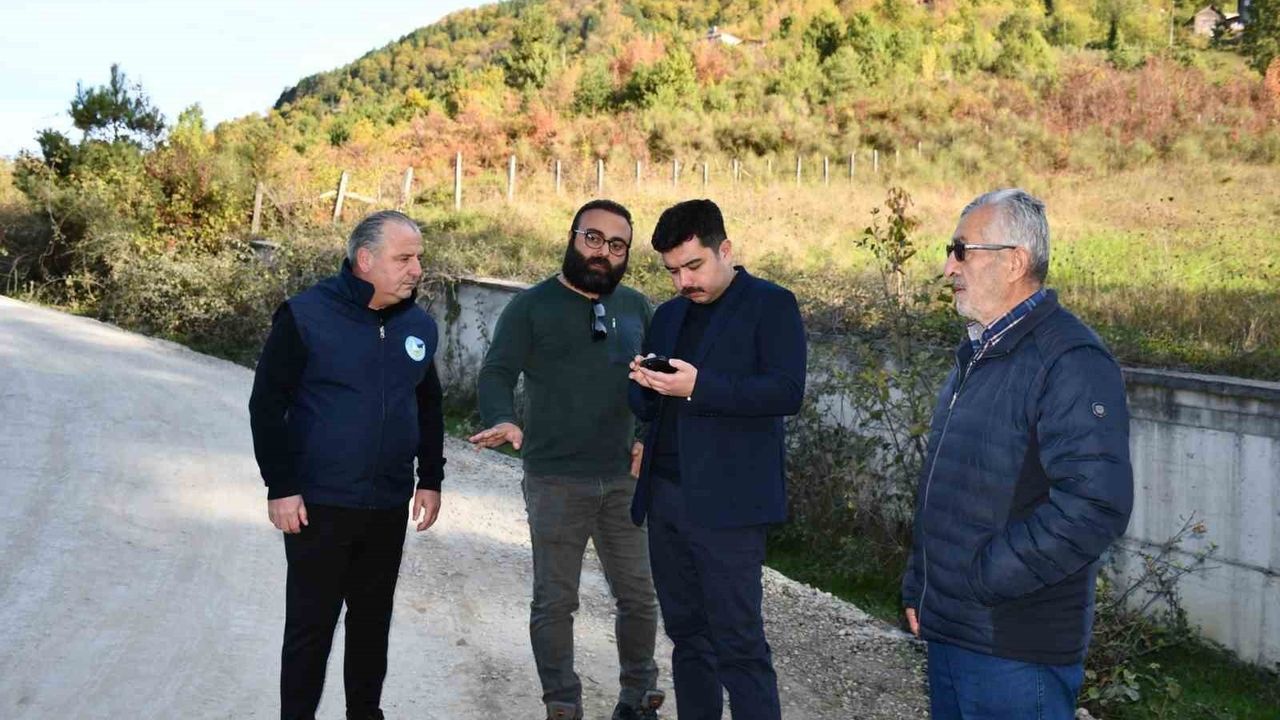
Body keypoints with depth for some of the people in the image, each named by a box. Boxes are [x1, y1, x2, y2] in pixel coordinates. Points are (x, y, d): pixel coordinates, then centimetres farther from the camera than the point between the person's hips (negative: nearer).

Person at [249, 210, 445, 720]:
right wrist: (281, 487, -13)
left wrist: (430, 479, 11)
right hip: (318, 506, -5)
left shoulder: (420, 325, 5)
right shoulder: (306, 315, -11)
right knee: (310, 626, 3)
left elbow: (429, 407, 16)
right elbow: (267, 405, -10)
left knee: (373, 622, 15)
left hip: (390, 507, 5)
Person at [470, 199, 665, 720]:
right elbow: (497, 374, -9)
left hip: (624, 480, 3)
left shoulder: (636, 308, 11)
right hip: (556, 482, -3)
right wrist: (503, 421, -29)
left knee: (639, 597, 8)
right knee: (555, 602, 4)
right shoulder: (531, 307, -1)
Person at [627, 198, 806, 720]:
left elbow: (787, 392, -14)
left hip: (726, 502, -6)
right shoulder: (669, 315, 17)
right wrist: (644, 383, -4)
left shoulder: (771, 305, -3)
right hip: (665, 498, 7)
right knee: (688, 636, 12)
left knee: (738, 644, -6)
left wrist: (699, 386, -23)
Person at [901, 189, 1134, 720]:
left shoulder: (1071, 362, -18)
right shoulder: (977, 355, 14)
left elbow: (1096, 506, -27)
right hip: (947, 632, 9)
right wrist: (919, 589, 19)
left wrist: (984, 578, -21)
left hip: (1016, 652, -9)